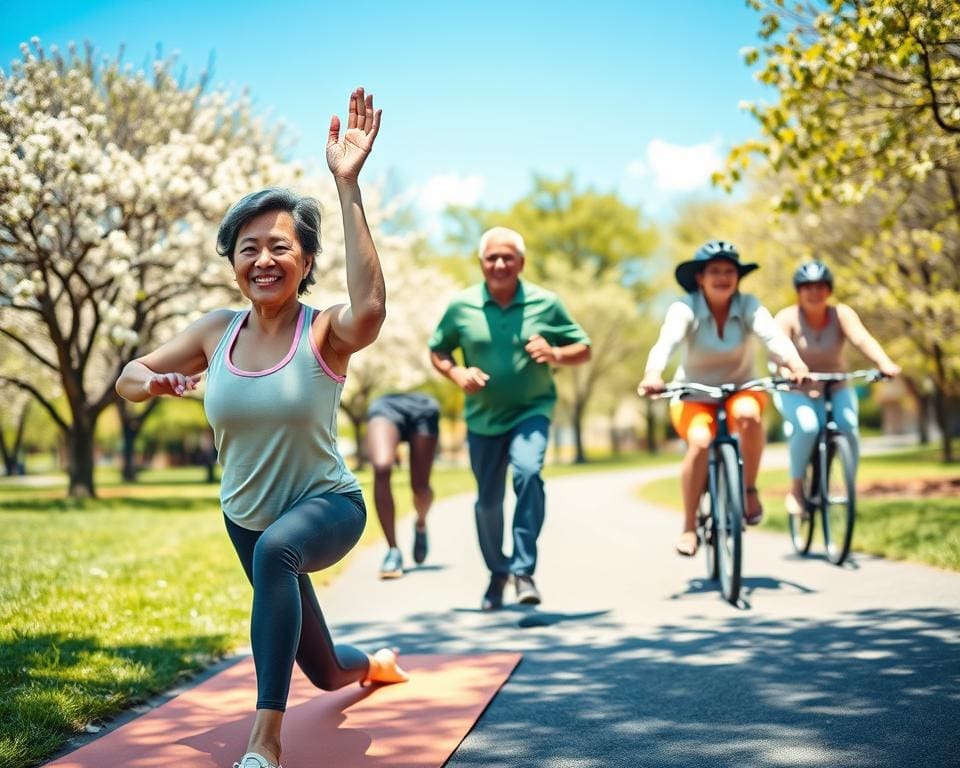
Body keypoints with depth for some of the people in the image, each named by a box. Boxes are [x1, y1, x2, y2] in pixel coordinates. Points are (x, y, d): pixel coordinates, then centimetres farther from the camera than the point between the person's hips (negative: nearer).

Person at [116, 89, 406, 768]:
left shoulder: (325, 332, -19)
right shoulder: (217, 332, -6)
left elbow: (371, 308, -43)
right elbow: (128, 377, 3)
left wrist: (348, 186, -46)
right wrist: (150, 384, -24)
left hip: (328, 506, -5)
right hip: (247, 516, 5)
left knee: (277, 549, -43)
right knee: (323, 672, 20)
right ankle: (373, 664, 60)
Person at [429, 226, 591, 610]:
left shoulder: (545, 303, -6)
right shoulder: (461, 306, -5)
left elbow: (583, 349, 0)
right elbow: (437, 351, 7)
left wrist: (556, 354, -21)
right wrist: (457, 373, -14)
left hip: (531, 410, -2)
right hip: (483, 418, 2)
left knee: (528, 471, -29)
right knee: (488, 502, 11)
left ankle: (524, 569, -19)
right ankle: (497, 572, 36)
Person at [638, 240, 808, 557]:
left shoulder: (748, 305, -13)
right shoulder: (685, 308, -18)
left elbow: (772, 335, -30)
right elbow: (666, 342, -35)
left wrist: (794, 363, -51)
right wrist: (653, 374, -56)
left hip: (740, 388, 1)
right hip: (694, 394, -1)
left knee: (748, 414, -34)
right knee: (700, 441, -30)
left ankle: (750, 490, -11)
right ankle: (689, 528, -14)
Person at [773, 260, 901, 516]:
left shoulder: (841, 314, -7)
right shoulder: (788, 318, -13)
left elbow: (862, 339, -24)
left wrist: (885, 364, -43)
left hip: (836, 388, 2)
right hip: (796, 391, -2)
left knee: (848, 426, -25)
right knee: (808, 426, -30)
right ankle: (795, 488, -12)